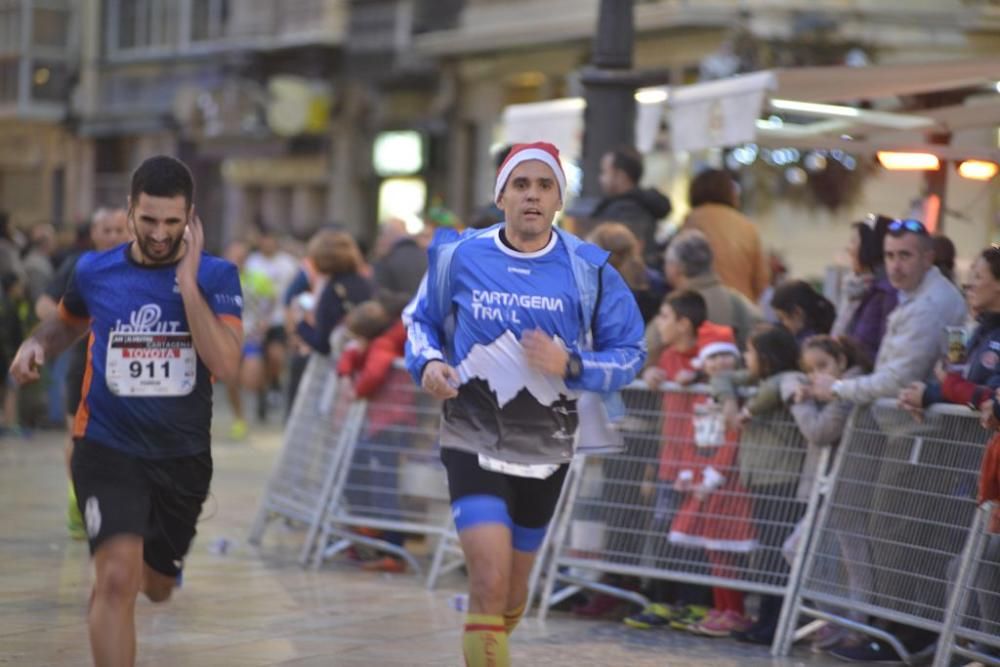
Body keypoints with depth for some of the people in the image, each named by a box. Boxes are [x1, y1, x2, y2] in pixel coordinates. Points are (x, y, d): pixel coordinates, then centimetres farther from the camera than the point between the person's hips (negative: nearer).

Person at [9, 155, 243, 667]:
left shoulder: (216, 276, -8)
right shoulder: (94, 272, -2)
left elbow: (226, 366, -23)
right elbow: (68, 320, 22)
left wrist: (187, 283, -24)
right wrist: (37, 344, 1)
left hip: (183, 455, 1)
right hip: (107, 450, -1)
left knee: (157, 587, 20)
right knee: (117, 578, -23)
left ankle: (155, 560, 59)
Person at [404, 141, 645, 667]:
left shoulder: (589, 270, -5)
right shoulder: (459, 258, -4)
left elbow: (630, 353, -3)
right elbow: (420, 320, 12)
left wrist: (570, 364, -21)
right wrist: (428, 363, -9)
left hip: (546, 450, 2)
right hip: (473, 441, -2)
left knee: (513, 590, 17)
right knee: (490, 580, -19)